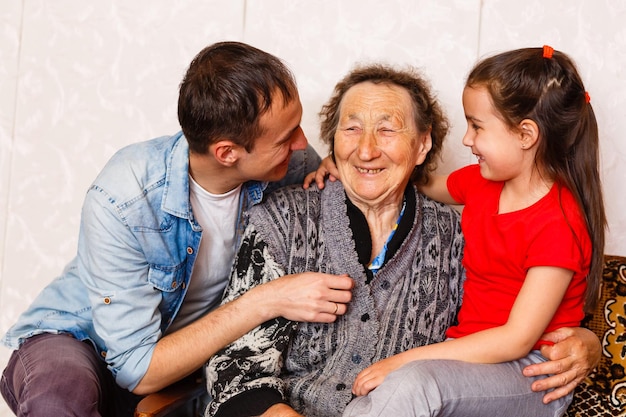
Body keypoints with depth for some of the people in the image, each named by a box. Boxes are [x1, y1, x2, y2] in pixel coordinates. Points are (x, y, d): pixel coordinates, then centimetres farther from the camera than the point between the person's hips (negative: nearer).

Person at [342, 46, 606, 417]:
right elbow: (425, 185, 28)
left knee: (414, 383, -34)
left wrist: (406, 360, -22)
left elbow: (517, 340, -20)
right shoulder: (480, 182, 5)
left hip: (531, 375, -6)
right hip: (472, 354, 6)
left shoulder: (559, 223, -18)